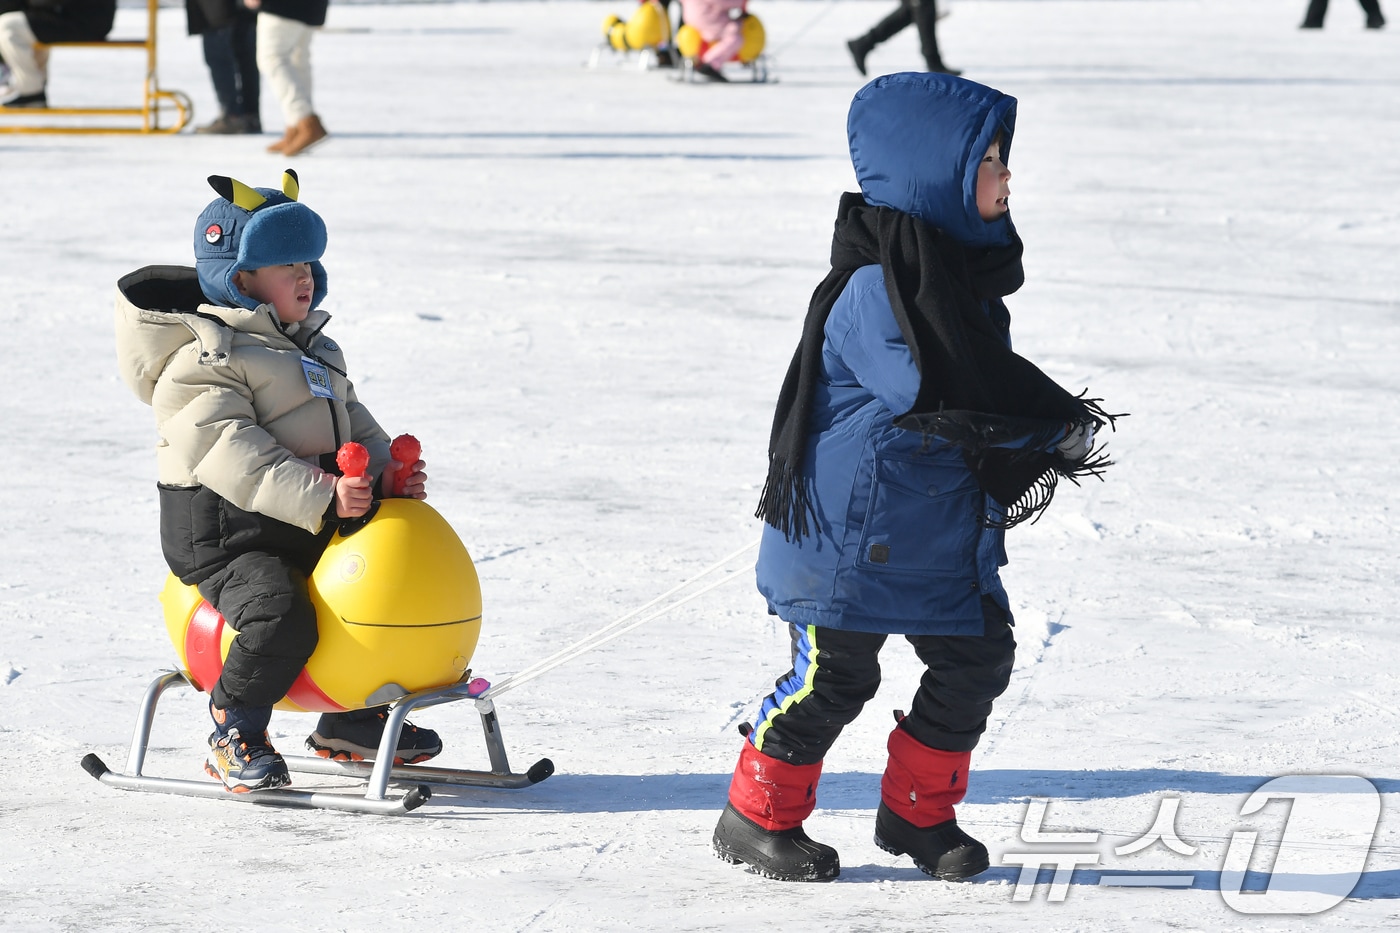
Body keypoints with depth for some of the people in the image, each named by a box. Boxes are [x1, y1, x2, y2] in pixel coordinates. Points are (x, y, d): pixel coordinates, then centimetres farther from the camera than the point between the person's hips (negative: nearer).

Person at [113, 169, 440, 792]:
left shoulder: (313, 350, 19)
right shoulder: (203, 359, -13)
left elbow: (350, 421, 21)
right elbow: (233, 457, -25)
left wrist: (390, 469, -1)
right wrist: (320, 498, -34)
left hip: (308, 529, 9)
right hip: (222, 535, -9)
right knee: (281, 617, -31)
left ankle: (349, 722, 25)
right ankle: (233, 735, -6)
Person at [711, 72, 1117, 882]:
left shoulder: (970, 273, 9)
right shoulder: (877, 286, -22)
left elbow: (993, 384, 18)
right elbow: (940, 396, -30)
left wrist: (1028, 458, 0)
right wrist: (1060, 426, -23)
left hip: (947, 532, 9)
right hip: (855, 525, -9)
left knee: (977, 661, 9)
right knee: (835, 674, -1)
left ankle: (919, 809, 25)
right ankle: (759, 815, 16)